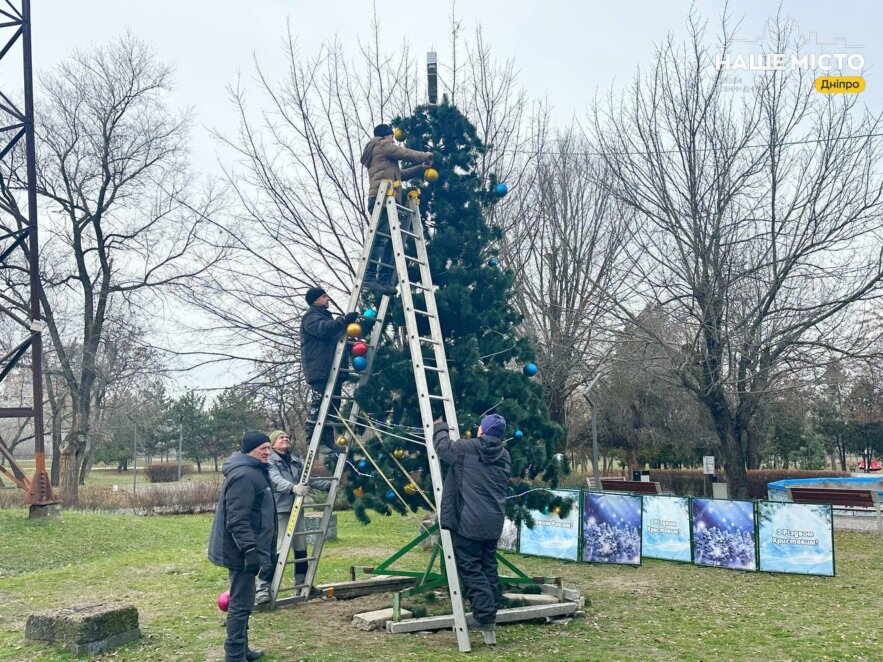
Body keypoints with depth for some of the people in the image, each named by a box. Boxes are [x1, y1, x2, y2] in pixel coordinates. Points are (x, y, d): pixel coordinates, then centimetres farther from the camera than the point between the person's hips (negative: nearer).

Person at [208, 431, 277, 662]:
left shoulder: (254, 471, 16)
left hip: (246, 549, 11)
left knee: (242, 602, 18)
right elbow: (237, 520, -26)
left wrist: (253, 548, 30)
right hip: (242, 551, -11)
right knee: (241, 604, -6)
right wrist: (249, 549, -29)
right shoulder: (244, 475, -20)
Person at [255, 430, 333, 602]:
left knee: (301, 549, 14)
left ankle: (302, 585, 28)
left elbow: (309, 479, 18)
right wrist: (293, 488, -41)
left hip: (296, 510, 7)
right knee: (275, 551, -13)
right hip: (278, 511, -7)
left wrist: (330, 485, 8)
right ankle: (263, 590, -8)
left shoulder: (296, 461, 16)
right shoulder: (270, 461, -6)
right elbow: (276, 480, -23)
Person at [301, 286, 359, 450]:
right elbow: (323, 329, -22)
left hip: (333, 369, 9)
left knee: (333, 405, 6)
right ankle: (313, 440, -10)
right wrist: (344, 320, -31)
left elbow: (336, 337, 33)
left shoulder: (326, 316, 29)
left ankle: (328, 441, 9)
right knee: (319, 404, -12)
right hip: (320, 369, -9)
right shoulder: (311, 316, -1)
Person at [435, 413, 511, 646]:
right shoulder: (505, 456, 9)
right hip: (493, 523, 6)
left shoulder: (467, 448, -9)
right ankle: (489, 619, 20)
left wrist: (440, 427, 27)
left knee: (470, 569, -4)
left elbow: (443, 445, 5)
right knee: (489, 568, 13)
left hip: (469, 522, -6)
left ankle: (487, 621, -12)